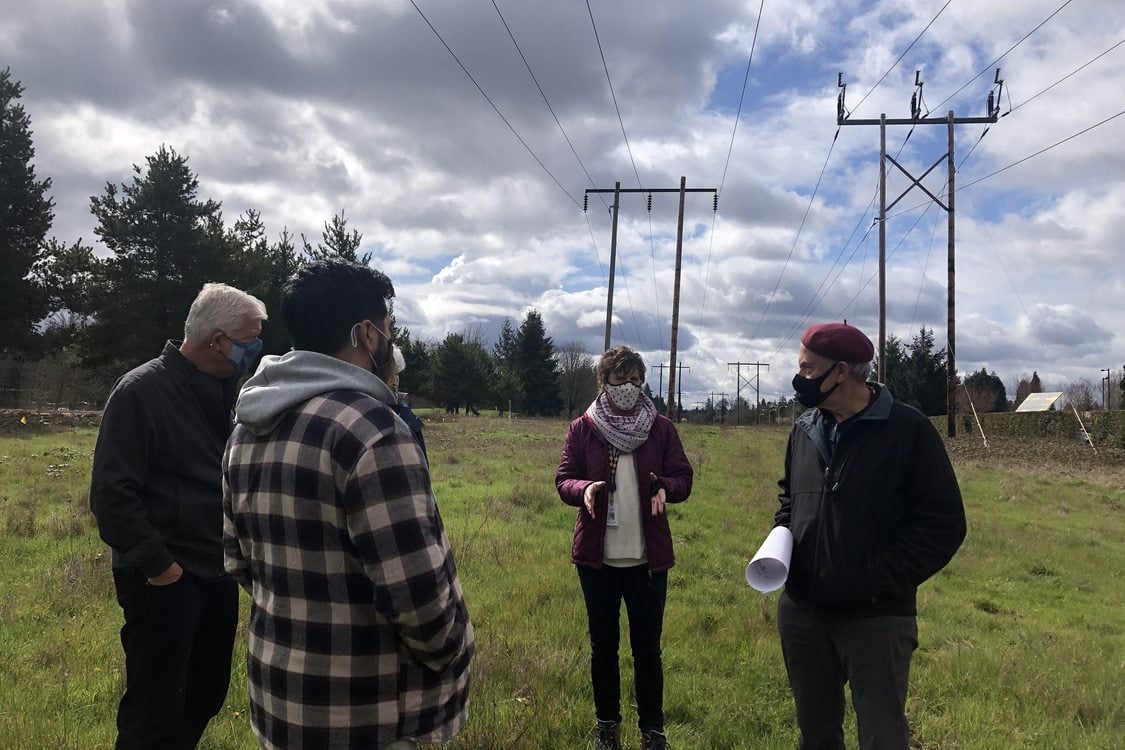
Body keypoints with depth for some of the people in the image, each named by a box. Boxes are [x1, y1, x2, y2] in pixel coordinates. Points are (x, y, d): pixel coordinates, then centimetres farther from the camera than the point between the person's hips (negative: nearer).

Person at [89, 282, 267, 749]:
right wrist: (157, 564, -17)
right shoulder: (141, 392, -14)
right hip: (164, 581, -7)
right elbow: (111, 495, -17)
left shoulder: (224, 393, 9)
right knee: (156, 712, 2)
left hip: (219, 573, 7)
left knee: (206, 696, 18)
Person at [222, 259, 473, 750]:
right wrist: (448, 656, -7)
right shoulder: (371, 429, -23)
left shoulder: (248, 430, 5)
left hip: (279, 701, 8)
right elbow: (416, 594, -26)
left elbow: (240, 561, 12)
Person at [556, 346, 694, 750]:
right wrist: (583, 489, -22)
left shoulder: (661, 428, 1)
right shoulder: (582, 429, 0)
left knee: (647, 647, 8)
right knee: (603, 645, 14)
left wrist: (664, 487, -22)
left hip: (648, 557, 0)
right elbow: (563, 480, 0)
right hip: (596, 556, 1)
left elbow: (683, 478, 0)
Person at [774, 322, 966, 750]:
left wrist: (880, 579, -16)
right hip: (800, 614, 6)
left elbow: (944, 522, -12)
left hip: (876, 618, -5)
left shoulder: (907, 429, -12)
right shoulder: (805, 429, 7)